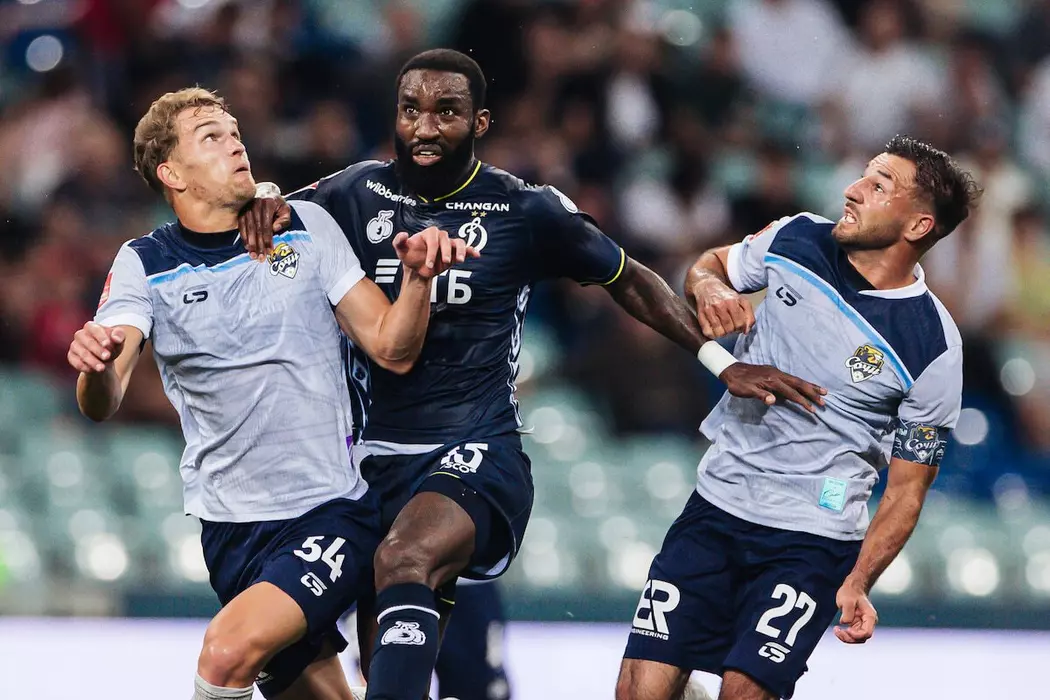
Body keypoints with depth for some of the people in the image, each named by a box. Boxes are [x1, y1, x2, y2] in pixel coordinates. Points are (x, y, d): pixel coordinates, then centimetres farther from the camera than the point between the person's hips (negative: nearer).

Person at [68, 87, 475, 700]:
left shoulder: (307, 226, 3)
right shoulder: (145, 264, 1)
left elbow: (392, 350, 1)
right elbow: (101, 405, -12)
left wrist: (418, 278, -18)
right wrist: (95, 367, -36)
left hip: (335, 508, -2)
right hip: (233, 529, 2)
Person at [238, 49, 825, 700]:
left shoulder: (528, 211, -1)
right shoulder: (358, 193, 6)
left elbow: (629, 281, 13)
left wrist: (722, 361, 8)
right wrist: (265, 206, -7)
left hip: (478, 454, -5)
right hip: (378, 456, 5)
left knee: (404, 560, -37)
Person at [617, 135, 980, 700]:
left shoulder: (933, 349, -11)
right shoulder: (797, 240, -1)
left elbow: (907, 487, -3)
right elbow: (712, 265, 19)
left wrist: (857, 583, -14)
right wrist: (710, 288, -5)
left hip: (812, 542, -4)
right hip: (716, 506, 4)